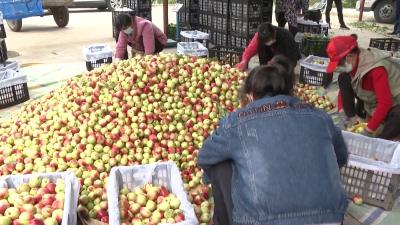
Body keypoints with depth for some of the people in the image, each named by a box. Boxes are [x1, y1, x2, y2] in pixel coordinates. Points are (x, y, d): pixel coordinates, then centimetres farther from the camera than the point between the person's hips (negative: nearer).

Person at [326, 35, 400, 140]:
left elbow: (385, 103, -35)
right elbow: (343, 88, 2)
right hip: (373, 102, 7)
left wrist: (369, 131, -33)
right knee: (343, 78, -8)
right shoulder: (353, 64, -11)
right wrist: (342, 112, -13)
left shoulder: (376, 69, -34)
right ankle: (352, 118, -6)